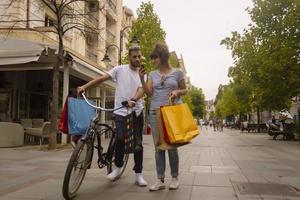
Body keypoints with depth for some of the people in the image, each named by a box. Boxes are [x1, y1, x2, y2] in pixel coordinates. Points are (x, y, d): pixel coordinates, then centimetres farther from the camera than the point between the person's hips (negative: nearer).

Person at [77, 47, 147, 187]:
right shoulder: (120, 69, 4)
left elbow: (141, 90, -11)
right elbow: (102, 78, 1)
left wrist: (133, 100, -32)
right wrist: (85, 86, -10)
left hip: (137, 112, 2)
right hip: (121, 111, -2)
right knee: (120, 138, -17)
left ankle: (138, 174, 16)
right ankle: (118, 166, 10)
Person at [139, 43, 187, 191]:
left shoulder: (177, 73, 3)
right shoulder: (152, 74, 9)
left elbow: (184, 90, 9)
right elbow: (149, 93, 3)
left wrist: (177, 92, -12)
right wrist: (142, 79, -8)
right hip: (155, 112, 3)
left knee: (172, 146, 2)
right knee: (158, 147, 3)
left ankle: (175, 178, 18)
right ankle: (160, 180, 9)